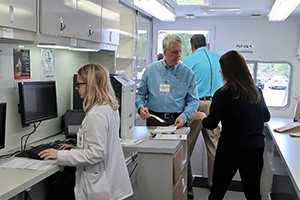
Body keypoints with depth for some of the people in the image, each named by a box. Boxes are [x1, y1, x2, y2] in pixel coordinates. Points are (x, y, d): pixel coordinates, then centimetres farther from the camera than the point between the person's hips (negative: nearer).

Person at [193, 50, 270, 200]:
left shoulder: (223, 94, -16)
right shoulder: (257, 92, 1)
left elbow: (211, 124, -9)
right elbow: (266, 117, 15)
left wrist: (201, 116, 12)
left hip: (230, 149, -5)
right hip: (255, 148, 5)